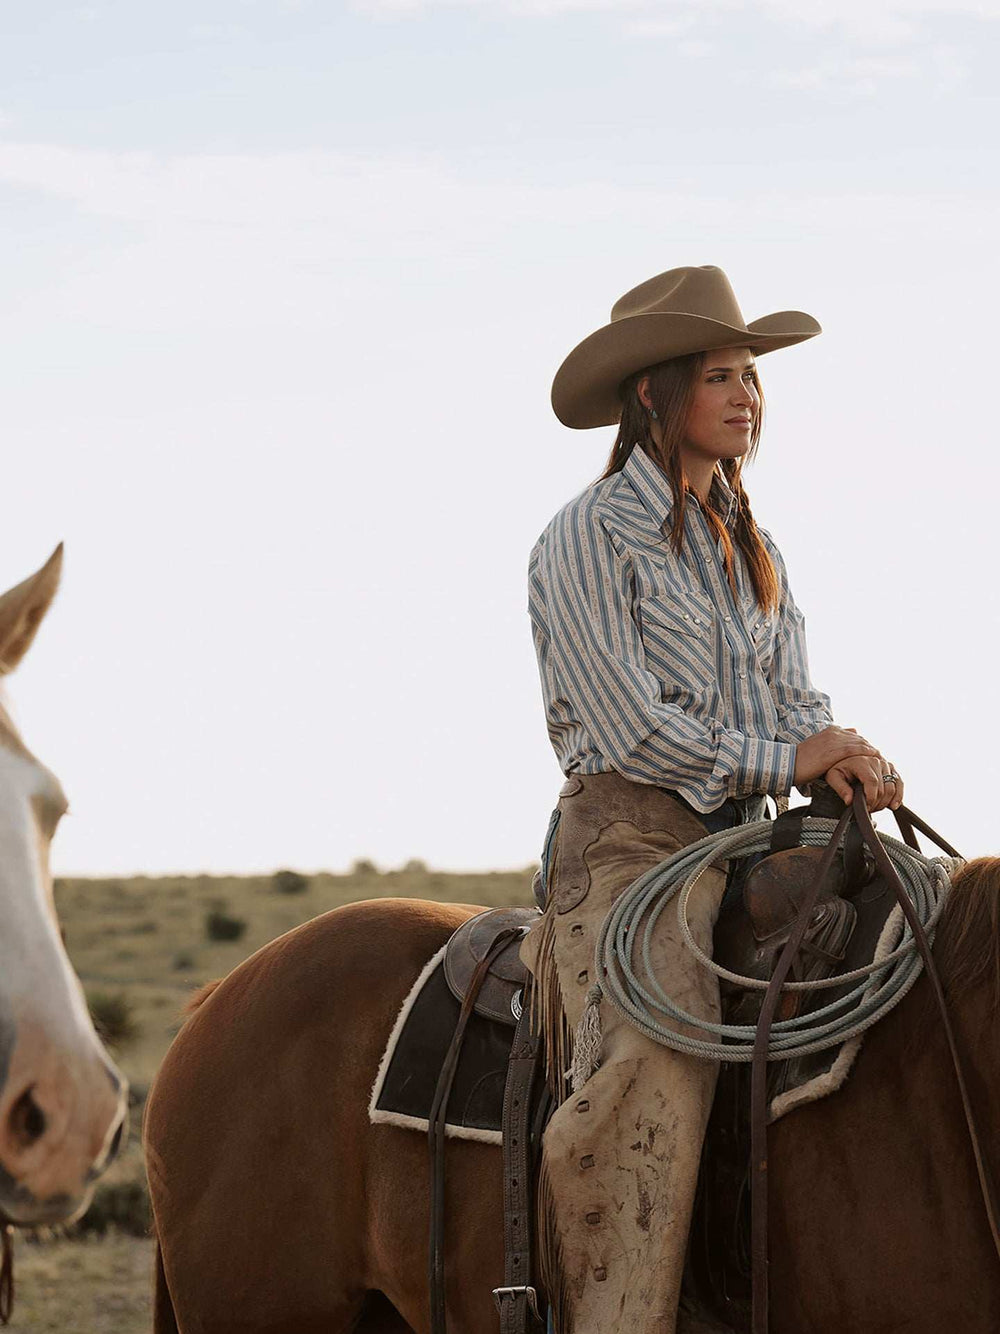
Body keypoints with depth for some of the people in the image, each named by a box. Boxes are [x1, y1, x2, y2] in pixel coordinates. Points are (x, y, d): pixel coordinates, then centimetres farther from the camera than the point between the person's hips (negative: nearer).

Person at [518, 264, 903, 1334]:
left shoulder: (751, 549, 20)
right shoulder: (590, 537, -3)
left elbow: (791, 694, 14)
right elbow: (628, 726, -11)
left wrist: (846, 757, -9)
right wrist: (782, 760, -12)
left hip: (740, 841, 8)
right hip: (629, 837, -7)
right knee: (654, 1073, -28)